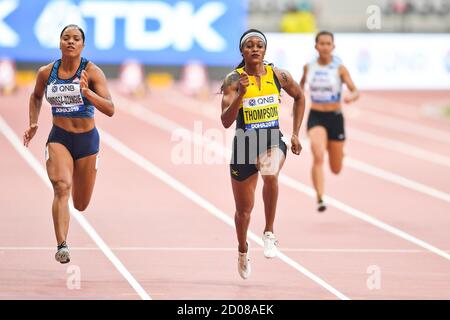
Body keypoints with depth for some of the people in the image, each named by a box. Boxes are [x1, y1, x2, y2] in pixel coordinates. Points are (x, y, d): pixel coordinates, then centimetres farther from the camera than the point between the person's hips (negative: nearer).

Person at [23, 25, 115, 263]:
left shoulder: (92, 72, -11)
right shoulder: (46, 73, -2)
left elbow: (110, 110, -19)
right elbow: (36, 96, 21)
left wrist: (87, 92, -33)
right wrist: (33, 124, 9)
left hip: (87, 139, 0)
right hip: (58, 138, 0)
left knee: (81, 205, 13)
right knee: (61, 187, -28)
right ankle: (62, 246, -34)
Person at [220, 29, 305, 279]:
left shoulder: (279, 76, -3)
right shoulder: (234, 80, -9)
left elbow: (299, 97, 17)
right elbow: (226, 121, -17)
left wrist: (296, 134, 12)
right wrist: (240, 94, -30)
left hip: (273, 140, 0)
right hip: (245, 143, 0)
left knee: (271, 173, -37)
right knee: (244, 209, 11)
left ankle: (269, 232, -21)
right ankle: (243, 251, 42)